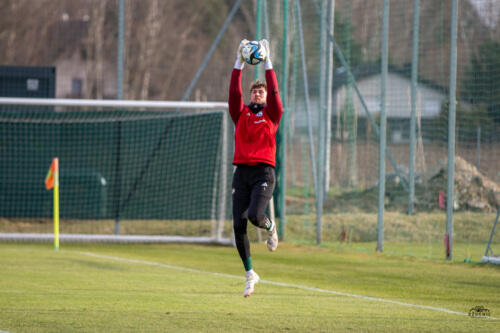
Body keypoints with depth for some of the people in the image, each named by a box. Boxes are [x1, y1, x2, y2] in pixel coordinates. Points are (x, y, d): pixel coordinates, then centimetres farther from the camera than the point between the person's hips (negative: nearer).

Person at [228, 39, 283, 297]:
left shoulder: (271, 115, 10)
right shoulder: (241, 114, 15)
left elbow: (274, 91, -2)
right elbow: (234, 92, 4)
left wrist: (267, 61, -1)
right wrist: (239, 62, 0)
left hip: (264, 172, -3)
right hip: (241, 172, 3)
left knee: (255, 215, -25)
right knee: (238, 226, -3)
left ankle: (270, 227, 12)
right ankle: (250, 274, 11)